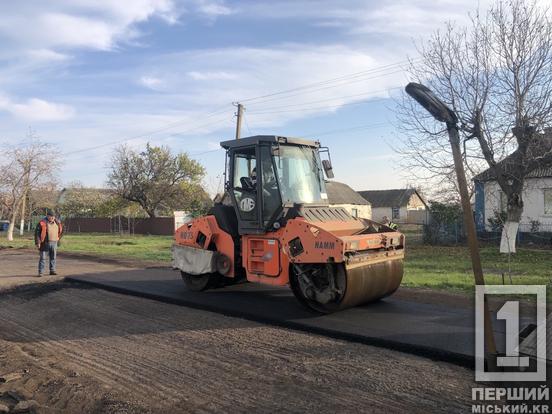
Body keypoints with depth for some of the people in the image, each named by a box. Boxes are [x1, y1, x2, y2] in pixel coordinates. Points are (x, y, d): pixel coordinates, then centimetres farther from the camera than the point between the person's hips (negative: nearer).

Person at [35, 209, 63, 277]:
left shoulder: (57, 222, 7)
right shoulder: (42, 223, -9)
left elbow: (61, 230, 24)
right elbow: (37, 232, -10)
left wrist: (58, 238, 21)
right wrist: (38, 242, -13)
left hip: (54, 243, 5)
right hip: (45, 243, -5)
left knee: (53, 257, 10)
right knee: (43, 258, -2)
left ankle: (52, 271, 19)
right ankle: (41, 272, 1)